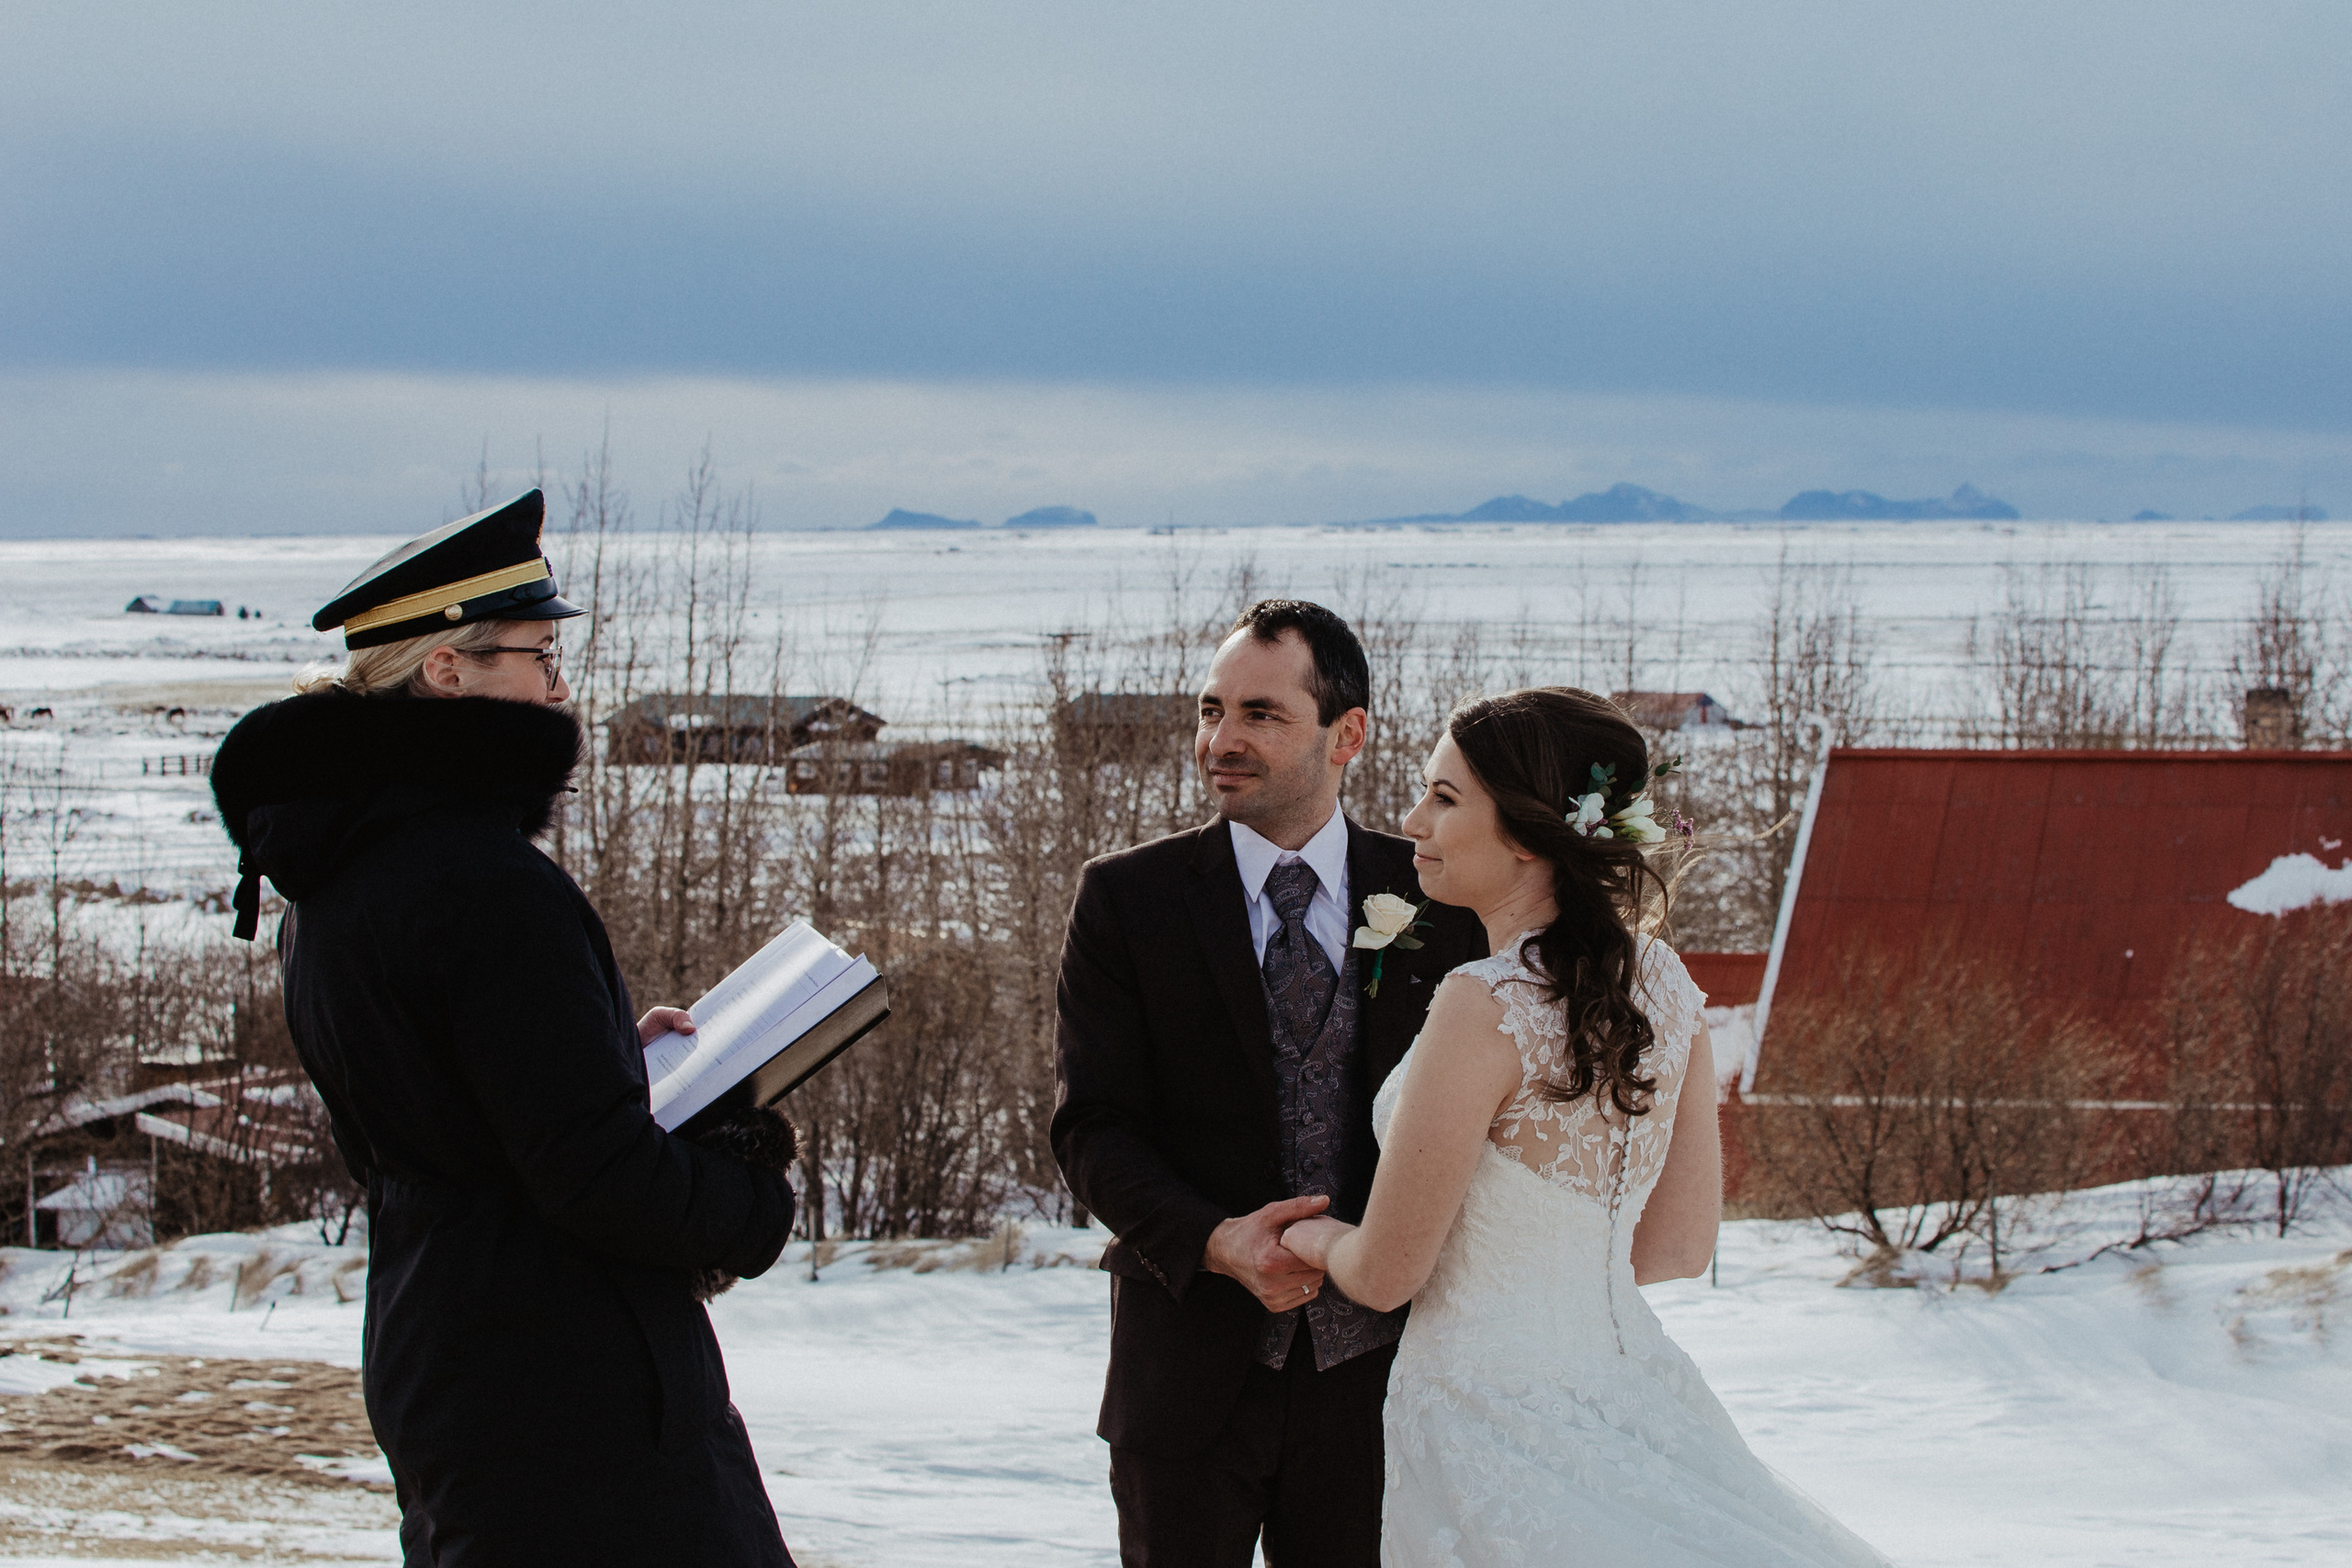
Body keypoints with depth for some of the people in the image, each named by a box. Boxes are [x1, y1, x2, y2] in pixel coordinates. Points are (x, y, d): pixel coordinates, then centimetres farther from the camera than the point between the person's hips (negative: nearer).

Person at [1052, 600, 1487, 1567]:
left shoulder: (1433, 899, 2)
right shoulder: (1126, 897, -1)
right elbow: (1092, 1127, -5)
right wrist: (1214, 1241, -22)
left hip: (1372, 1367, 1)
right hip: (1191, 1369, -1)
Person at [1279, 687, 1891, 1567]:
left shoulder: (1489, 1007, -21)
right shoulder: (1663, 982, 1)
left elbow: (1385, 1275, -13)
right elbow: (1680, 1246, 10)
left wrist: (1317, 1240, 8)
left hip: (1492, 1413, -7)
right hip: (1630, 1382, 7)